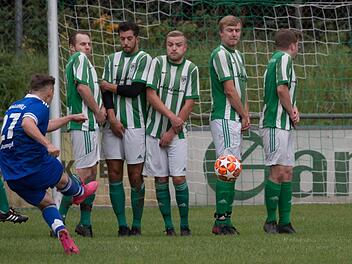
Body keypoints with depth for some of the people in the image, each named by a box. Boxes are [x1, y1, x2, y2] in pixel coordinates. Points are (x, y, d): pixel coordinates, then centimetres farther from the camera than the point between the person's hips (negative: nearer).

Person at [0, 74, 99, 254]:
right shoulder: (39, 106, -8)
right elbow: (27, 124, -31)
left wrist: (70, 118, 42)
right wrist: (48, 145, -37)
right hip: (34, 165, -7)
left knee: (45, 203, 18)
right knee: (62, 179, 24)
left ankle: (61, 233, 0)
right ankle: (79, 193, 51)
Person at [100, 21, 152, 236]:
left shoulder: (144, 60, 1)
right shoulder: (112, 60, 15)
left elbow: (135, 90, -9)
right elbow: (106, 92, 7)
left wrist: (112, 87, 4)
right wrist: (112, 118, -6)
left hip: (135, 125, -4)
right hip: (113, 123, 4)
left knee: (135, 176, -3)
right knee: (114, 174, -1)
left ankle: (136, 225, 3)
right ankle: (122, 225, 2)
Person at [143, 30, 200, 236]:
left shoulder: (191, 69, 1)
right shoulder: (158, 63, 2)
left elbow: (189, 103, -1)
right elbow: (151, 95, -3)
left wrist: (172, 132, -5)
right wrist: (171, 116, -14)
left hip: (177, 133, -1)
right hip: (155, 130, 1)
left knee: (179, 178, -7)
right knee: (161, 179, 1)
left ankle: (185, 225, 2)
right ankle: (168, 226, 7)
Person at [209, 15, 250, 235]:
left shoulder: (238, 56, 20)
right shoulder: (220, 54, -9)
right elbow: (229, 89, -13)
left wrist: (247, 116, 8)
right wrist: (244, 116, -4)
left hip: (236, 120, 10)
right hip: (224, 118, -10)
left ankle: (224, 219, 11)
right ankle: (222, 221, -16)